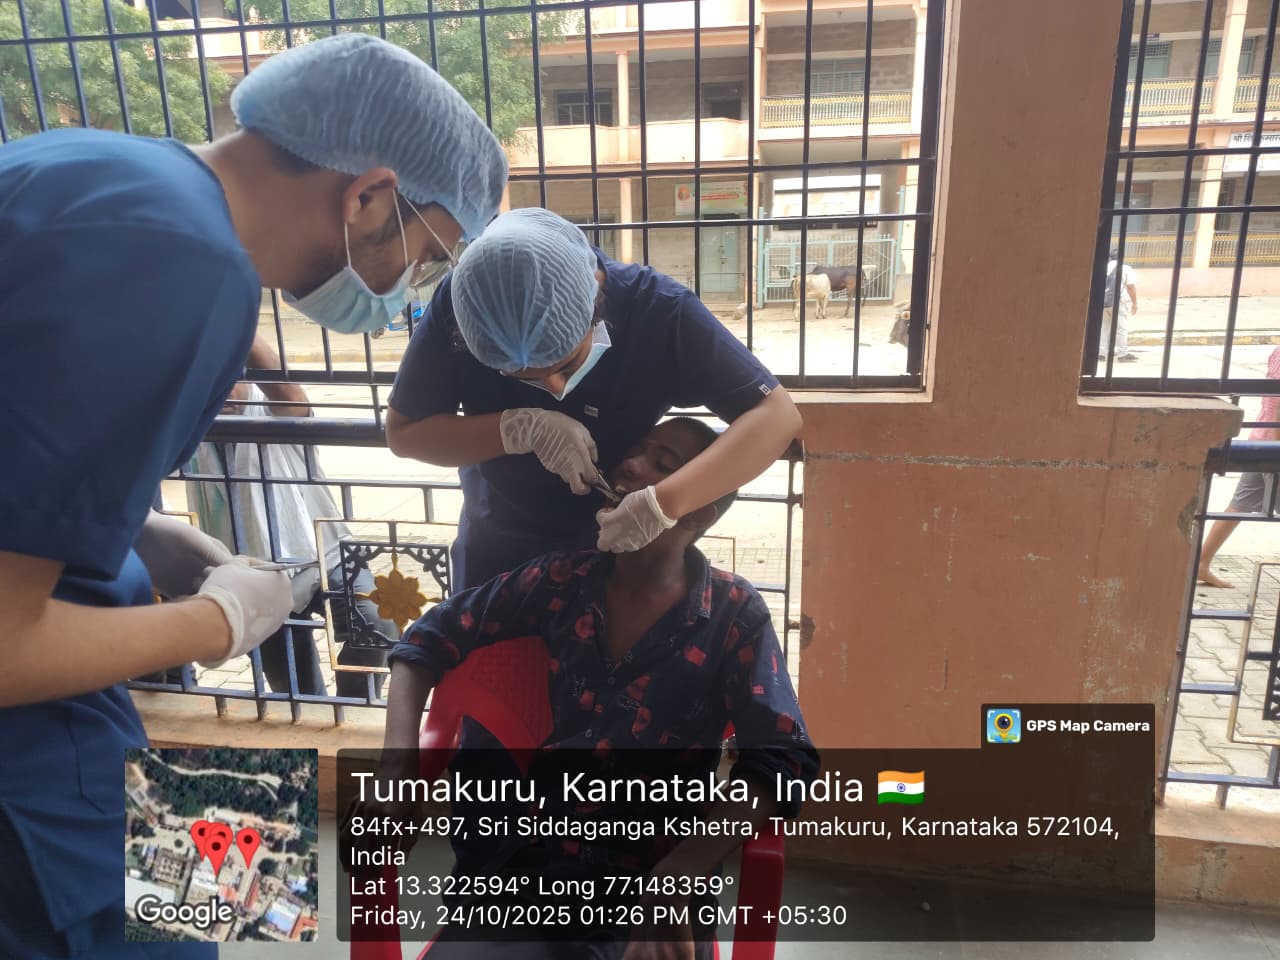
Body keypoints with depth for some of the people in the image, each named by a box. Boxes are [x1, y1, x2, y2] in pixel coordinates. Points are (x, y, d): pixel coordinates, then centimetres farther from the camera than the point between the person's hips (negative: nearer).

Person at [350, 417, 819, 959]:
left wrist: (676, 880, -24)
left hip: (646, 878, -1)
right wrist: (397, 771, -5)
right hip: (521, 859, 1)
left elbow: (780, 759, -12)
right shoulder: (561, 580, 2)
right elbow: (428, 641, 10)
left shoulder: (734, 616, -5)